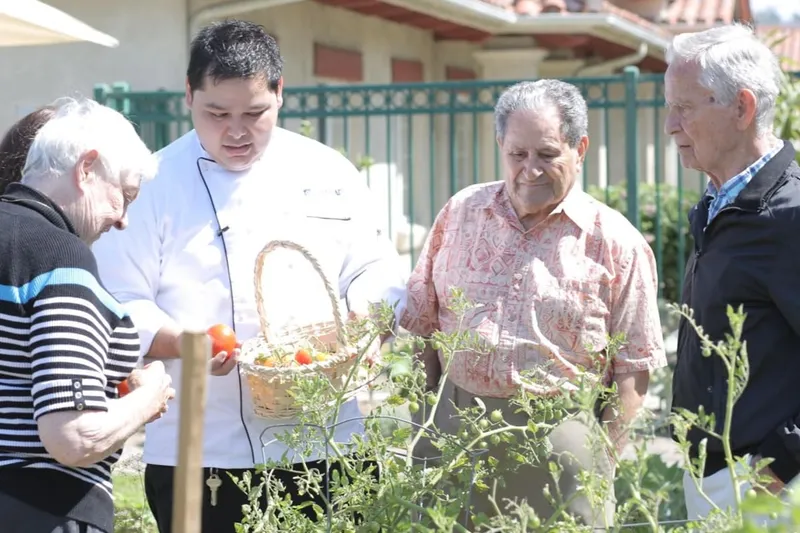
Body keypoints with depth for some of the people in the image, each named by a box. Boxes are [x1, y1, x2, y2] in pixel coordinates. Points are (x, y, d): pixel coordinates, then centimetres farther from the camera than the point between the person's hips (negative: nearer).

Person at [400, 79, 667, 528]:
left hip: (559, 443, -3)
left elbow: (633, 368, -2)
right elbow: (422, 321, 13)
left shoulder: (615, 242, -2)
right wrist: (424, 423, 6)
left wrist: (603, 463, -8)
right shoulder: (461, 213, 8)